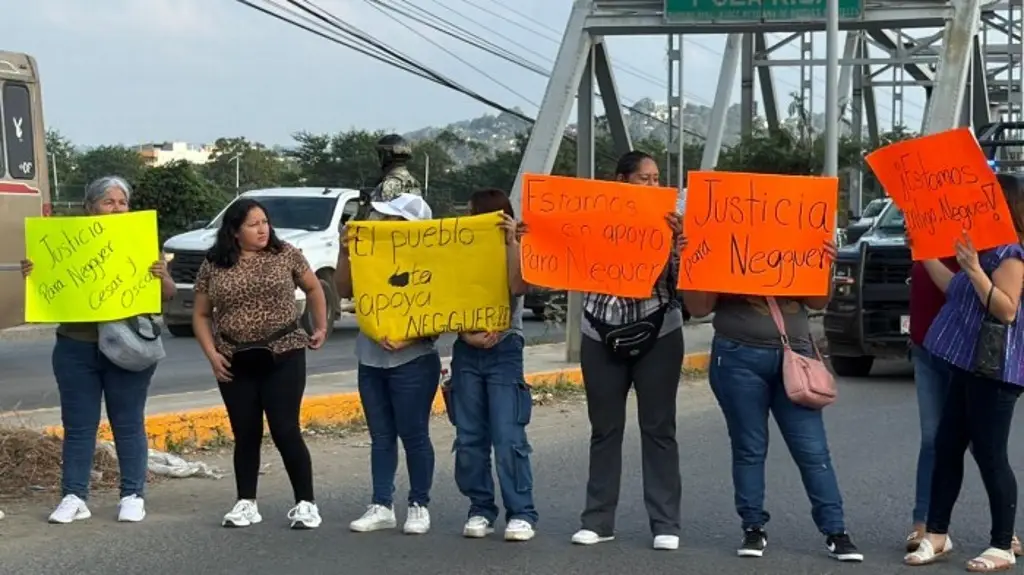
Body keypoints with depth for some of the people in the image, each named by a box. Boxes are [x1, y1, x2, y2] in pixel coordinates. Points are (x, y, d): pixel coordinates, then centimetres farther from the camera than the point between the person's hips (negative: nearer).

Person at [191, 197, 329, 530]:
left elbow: (314, 289, 14)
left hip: (283, 356, -2)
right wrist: (211, 353, -2)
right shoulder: (213, 266, 2)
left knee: (285, 430, -5)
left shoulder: (286, 255, 0)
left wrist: (320, 328, 10)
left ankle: (306, 503, 3)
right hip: (235, 362, 2)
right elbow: (200, 315, 10)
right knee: (245, 434, 6)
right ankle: (246, 504, 15)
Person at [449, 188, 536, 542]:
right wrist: (466, 335, -16)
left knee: (508, 438, -8)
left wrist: (511, 241, -23)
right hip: (466, 352, 4)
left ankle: (521, 513, -4)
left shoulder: (514, 253, 1)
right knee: (469, 439, 4)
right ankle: (480, 510, 12)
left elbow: (518, 287, -20)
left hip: (504, 352, -4)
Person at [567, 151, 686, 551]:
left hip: (658, 335, -1)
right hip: (601, 336, 1)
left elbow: (680, 279, -7)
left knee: (658, 429, 2)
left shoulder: (666, 222, 0)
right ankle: (597, 520, 13)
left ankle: (666, 523, 6)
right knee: (605, 430, 7)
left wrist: (678, 240, -22)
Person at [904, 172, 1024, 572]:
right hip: (970, 365, 10)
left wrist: (974, 270, -28)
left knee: (989, 454, -6)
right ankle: (936, 535, 18)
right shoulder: (986, 249, 18)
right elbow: (956, 290, 26)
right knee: (947, 447, 11)